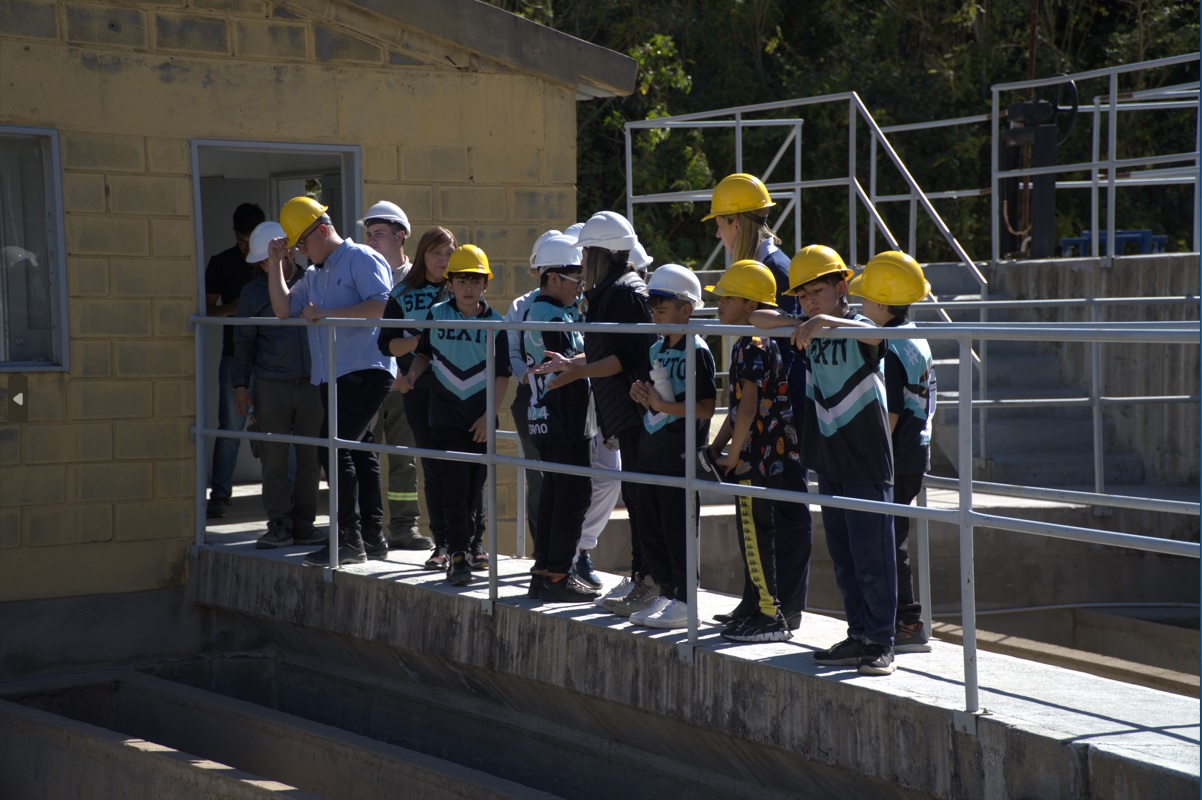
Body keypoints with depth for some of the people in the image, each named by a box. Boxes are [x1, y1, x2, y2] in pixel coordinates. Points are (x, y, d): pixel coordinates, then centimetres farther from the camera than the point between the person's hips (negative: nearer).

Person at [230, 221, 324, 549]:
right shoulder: (254, 292, 8)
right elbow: (244, 341, 12)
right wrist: (240, 385, 6)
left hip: (313, 384, 0)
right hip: (272, 385, 0)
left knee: (310, 458, 2)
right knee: (274, 459, -2)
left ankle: (303, 524, 11)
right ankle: (279, 525, 5)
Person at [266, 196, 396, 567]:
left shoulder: (361, 259, -5)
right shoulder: (315, 275, 22)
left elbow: (382, 305, -17)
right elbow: (283, 308, 18)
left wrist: (327, 313, -19)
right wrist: (275, 262, 11)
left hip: (364, 370, -9)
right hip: (331, 377, 9)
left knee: (336, 447, -15)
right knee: (359, 453, 10)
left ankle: (349, 539, -14)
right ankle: (373, 538, 14)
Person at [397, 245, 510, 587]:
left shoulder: (495, 323, -2)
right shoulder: (437, 315, 1)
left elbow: (502, 374, 0)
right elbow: (424, 353, 15)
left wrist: (489, 414, -7)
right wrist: (411, 375, -5)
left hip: (481, 416, 1)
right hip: (446, 413, -1)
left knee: (475, 485, 9)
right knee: (455, 483, -9)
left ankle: (471, 541, 29)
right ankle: (458, 554, -6)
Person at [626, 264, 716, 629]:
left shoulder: (697, 352, -13)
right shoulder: (656, 350, 13)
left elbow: (706, 407, -19)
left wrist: (663, 404, -21)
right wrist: (643, 394, 2)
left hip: (681, 453, -9)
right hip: (651, 448, 9)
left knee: (678, 528, -4)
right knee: (652, 527, 12)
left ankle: (684, 602, 3)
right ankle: (665, 593, 22)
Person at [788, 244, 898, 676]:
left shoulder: (858, 329, -9)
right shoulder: (808, 337, 8)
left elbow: (875, 333, -33)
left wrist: (826, 320, -45)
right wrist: (799, 325, -2)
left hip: (867, 462, -7)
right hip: (828, 462, 7)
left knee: (871, 557, -4)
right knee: (842, 558, 11)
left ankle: (880, 643, 1)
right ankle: (859, 635, 19)